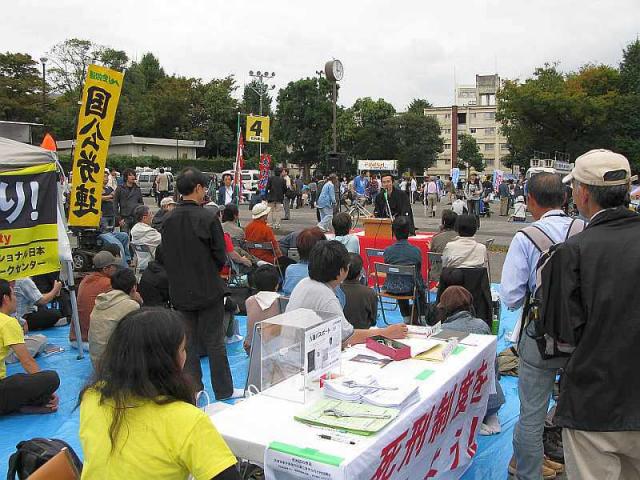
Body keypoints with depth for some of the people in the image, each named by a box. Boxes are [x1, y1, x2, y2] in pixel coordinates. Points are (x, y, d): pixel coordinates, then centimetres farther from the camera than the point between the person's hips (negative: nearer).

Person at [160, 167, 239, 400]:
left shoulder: (169, 220, -2)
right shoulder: (208, 217, -17)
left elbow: (166, 256, 4)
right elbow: (220, 256, -12)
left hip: (180, 292, 4)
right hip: (208, 290, -4)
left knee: (188, 342, 14)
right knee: (214, 342, 7)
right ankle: (224, 390, 17)